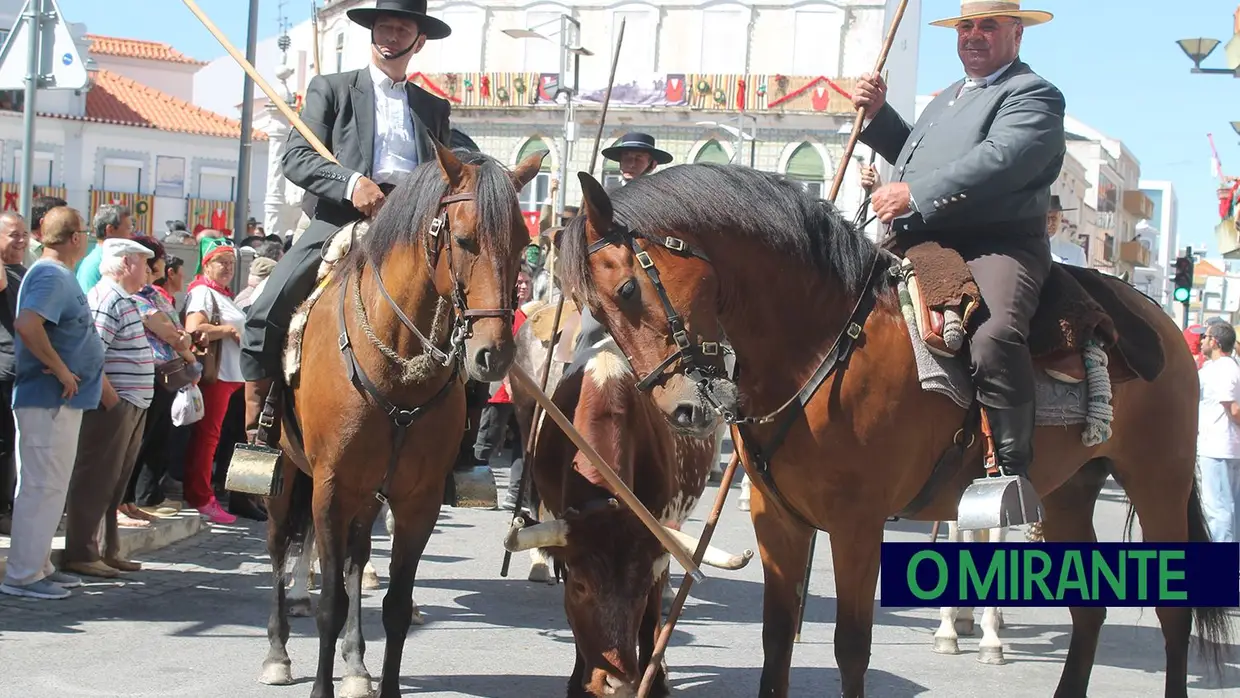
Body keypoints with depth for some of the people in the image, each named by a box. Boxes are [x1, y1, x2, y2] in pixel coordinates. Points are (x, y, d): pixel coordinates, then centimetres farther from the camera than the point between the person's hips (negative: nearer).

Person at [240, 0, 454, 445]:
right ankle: (254, 421, -5)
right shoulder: (331, 89, 13)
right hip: (340, 220, -2)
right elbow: (296, 157, 1)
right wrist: (351, 182, -18)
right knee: (266, 312, -21)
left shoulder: (434, 108, 22)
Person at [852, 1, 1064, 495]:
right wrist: (877, 115, 21)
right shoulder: (948, 97, 29)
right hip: (920, 246, 9)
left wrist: (914, 194, -23)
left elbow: (999, 161, -18)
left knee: (994, 338, -35)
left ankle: (1012, 470, -28)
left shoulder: (1033, 95, -1)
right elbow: (914, 154, 39)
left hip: (997, 245, -9)